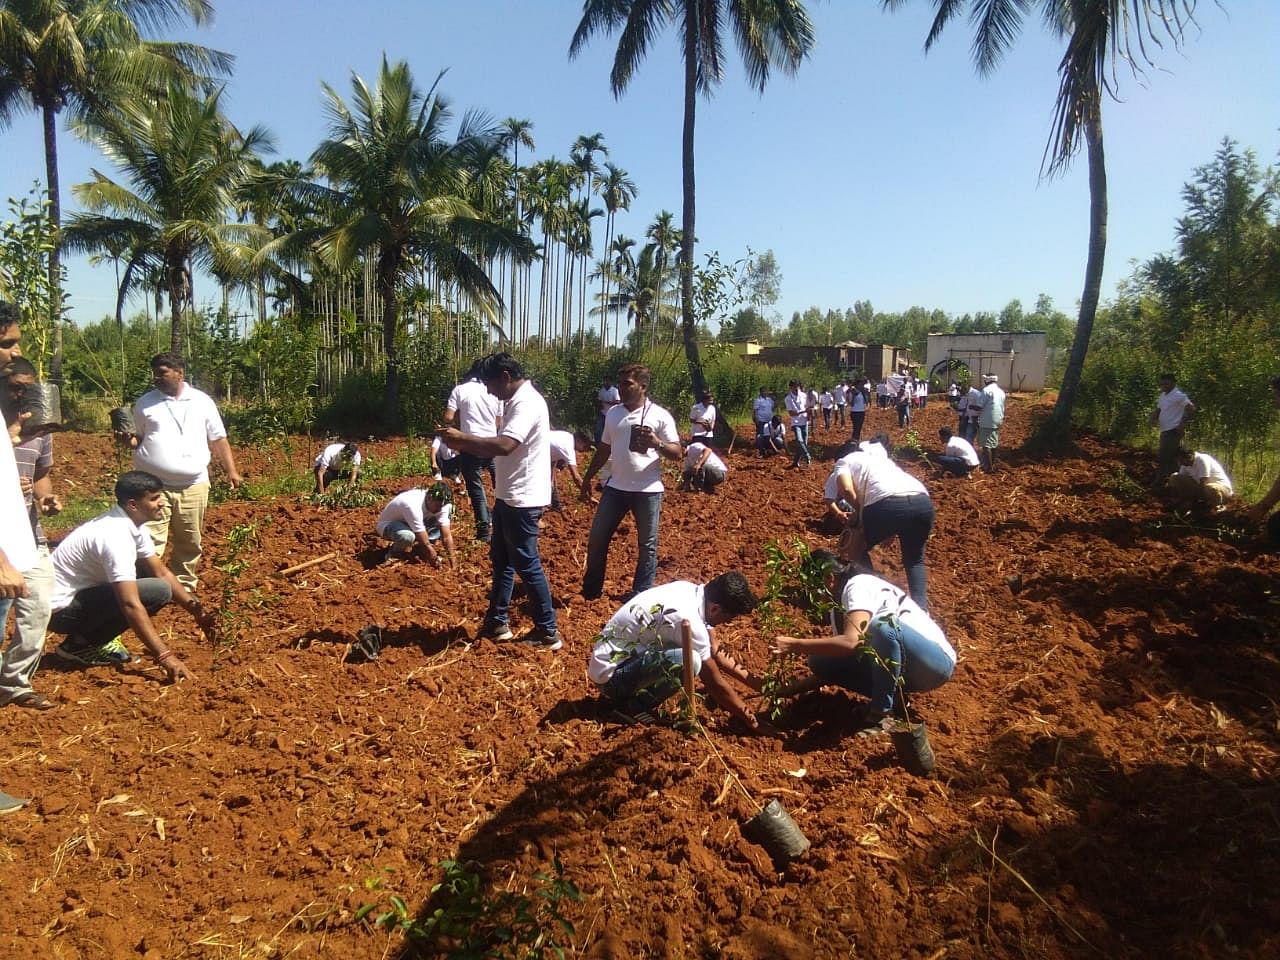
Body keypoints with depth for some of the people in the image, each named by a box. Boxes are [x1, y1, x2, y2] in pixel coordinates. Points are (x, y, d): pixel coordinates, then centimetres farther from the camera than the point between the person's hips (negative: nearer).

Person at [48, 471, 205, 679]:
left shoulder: (134, 524, 0)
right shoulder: (116, 535, -28)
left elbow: (161, 572, 9)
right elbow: (131, 605, -33)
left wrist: (196, 610, 0)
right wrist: (165, 656, -34)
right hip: (61, 609, -9)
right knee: (158, 591, -22)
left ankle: (95, 637, 8)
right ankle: (80, 645, -6)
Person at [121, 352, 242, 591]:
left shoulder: (202, 401, 7)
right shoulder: (145, 403, 6)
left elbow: (218, 440, 9)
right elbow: (138, 439, 13)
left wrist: (231, 471, 3)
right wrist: (129, 440, -11)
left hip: (193, 486, 1)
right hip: (154, 486, -1)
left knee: (189, 542, 11)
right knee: (151, 543, -6)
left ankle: (185, 587, 24)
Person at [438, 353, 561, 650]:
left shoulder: (527, 403, -19)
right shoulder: (515, 402, 14)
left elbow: (504, 446, -32)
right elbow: (499, 451, 16)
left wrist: (462, 436, -22)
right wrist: (463, 446, 3)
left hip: (522, 500, -11)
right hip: (509, 497, 11)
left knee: (526, 565, -2)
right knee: (500, 559, 17)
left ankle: (548, 633, 9)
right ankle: (497, 622, 29)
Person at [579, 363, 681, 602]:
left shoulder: (660, 416, -8)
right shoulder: (613, 414, 8)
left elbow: (677, 453, -8)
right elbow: (603, 450, 17)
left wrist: (657, 443, -27)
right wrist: (587, 478, 17)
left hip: (647, 491, -4)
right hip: (615, 488, 5)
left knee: (647, 546, 7)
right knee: (596, 538, 8)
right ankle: (590, 590, 25)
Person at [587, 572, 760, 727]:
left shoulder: (692, 591, -1)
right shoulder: (688, 620, -27)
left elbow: (714, 652, 11)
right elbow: (715, 684, -16)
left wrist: (755, 684, 11)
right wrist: (750, 720, -4)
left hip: (621, 655, 10)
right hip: (609, 674, -9)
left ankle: (631, 691, 12)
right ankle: (634, 706, -6)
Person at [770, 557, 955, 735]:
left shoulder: (858, 586, -18)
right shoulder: (839, 607, 8)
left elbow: (851, 642, -35)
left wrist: (794, 645, -34)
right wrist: (792, 689, 6)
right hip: (899, 668, 8)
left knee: (882, 625, -37)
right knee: (821, 660, -4)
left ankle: (882, 714, -22)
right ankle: (891, 699, 2)